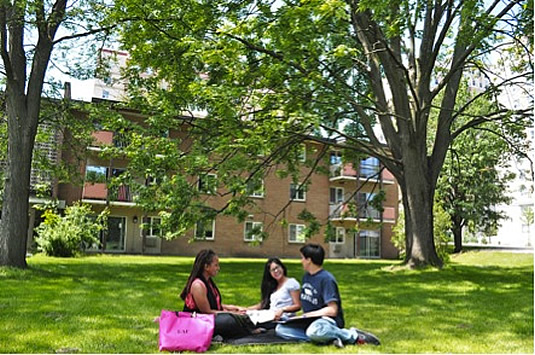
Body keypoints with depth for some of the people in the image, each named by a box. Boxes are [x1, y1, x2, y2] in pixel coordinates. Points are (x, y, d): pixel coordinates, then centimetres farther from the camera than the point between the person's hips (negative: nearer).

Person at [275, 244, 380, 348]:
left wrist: (308, 314, -14)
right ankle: (328, 338, -18)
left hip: (329, 320, -9)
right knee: (280, 329, -12)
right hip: (310, 321, 9)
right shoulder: (306, 276, 11)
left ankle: (353, 336, -15)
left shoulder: (326, 279, -15)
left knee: (313, 331, -43)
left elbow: (332, 310, -19)